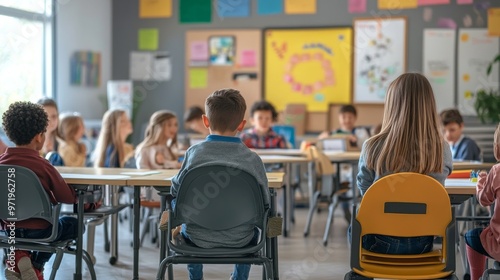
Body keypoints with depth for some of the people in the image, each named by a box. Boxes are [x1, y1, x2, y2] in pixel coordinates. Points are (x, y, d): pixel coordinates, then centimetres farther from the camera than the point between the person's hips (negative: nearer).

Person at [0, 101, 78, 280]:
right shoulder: (42, 165, -19)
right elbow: (67, 198, -11)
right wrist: (79, 197, 11)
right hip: (38, 230, -5)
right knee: (74, 224, 22)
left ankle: (18, 255, 8)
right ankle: (36, 264, 4)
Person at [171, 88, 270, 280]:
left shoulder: (193, 153, -12)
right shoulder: (252, 159, -13)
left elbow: (175, 190, -2)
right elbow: (264, 201, -5)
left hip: (198, 238, 0)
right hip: (239, 240, 0)